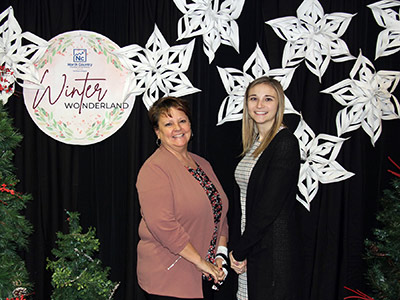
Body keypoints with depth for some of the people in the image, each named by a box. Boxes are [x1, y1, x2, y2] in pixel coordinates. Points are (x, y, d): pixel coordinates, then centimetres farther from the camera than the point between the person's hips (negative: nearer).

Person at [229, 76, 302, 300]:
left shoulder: (285, 143, -15)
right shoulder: (253, 142, 9)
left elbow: (269, 207, -19)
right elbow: (243, 200, 9)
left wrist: (239, 250, -12)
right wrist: (236, 246, 0)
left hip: (274, 247, -7)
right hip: (250, 243, 7)